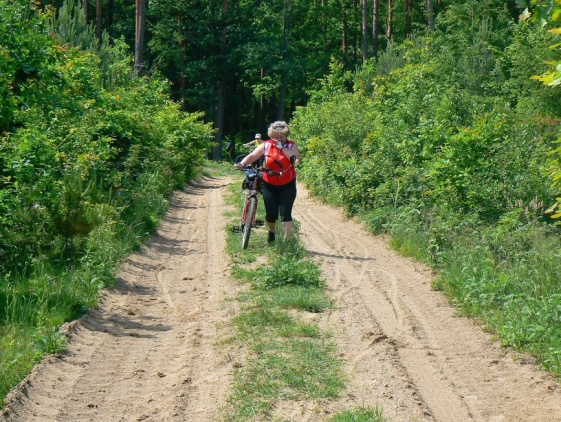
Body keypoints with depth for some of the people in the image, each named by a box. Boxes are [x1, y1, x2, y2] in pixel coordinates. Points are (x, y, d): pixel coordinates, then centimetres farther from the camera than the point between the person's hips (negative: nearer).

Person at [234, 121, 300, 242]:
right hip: (270, 186, 1)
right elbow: (252, 156, -12)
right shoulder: (266, 146, -3)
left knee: (285, 214, -10)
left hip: (287, 186, -1)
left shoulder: (291, 146, -4)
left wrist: (283, 148, -22)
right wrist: (242, 164, -30)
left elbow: (296, 159, -21)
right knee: (270, 214, 7)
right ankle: (271, 232, 37)